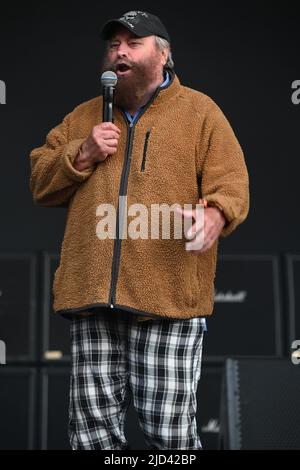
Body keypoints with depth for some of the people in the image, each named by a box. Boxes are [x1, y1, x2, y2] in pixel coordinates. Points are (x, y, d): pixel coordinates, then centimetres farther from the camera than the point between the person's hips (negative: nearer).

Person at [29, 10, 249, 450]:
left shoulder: (200, 111, 9)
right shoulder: (84, 116, 22)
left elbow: (232, 183, 0)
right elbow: (39, 182, 20)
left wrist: (215, 213, -23)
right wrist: (82, 156, 1)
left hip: (169, 296, -4)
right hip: (93, 297, 4)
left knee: (169, 430, -5)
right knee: (91, 426, 5)